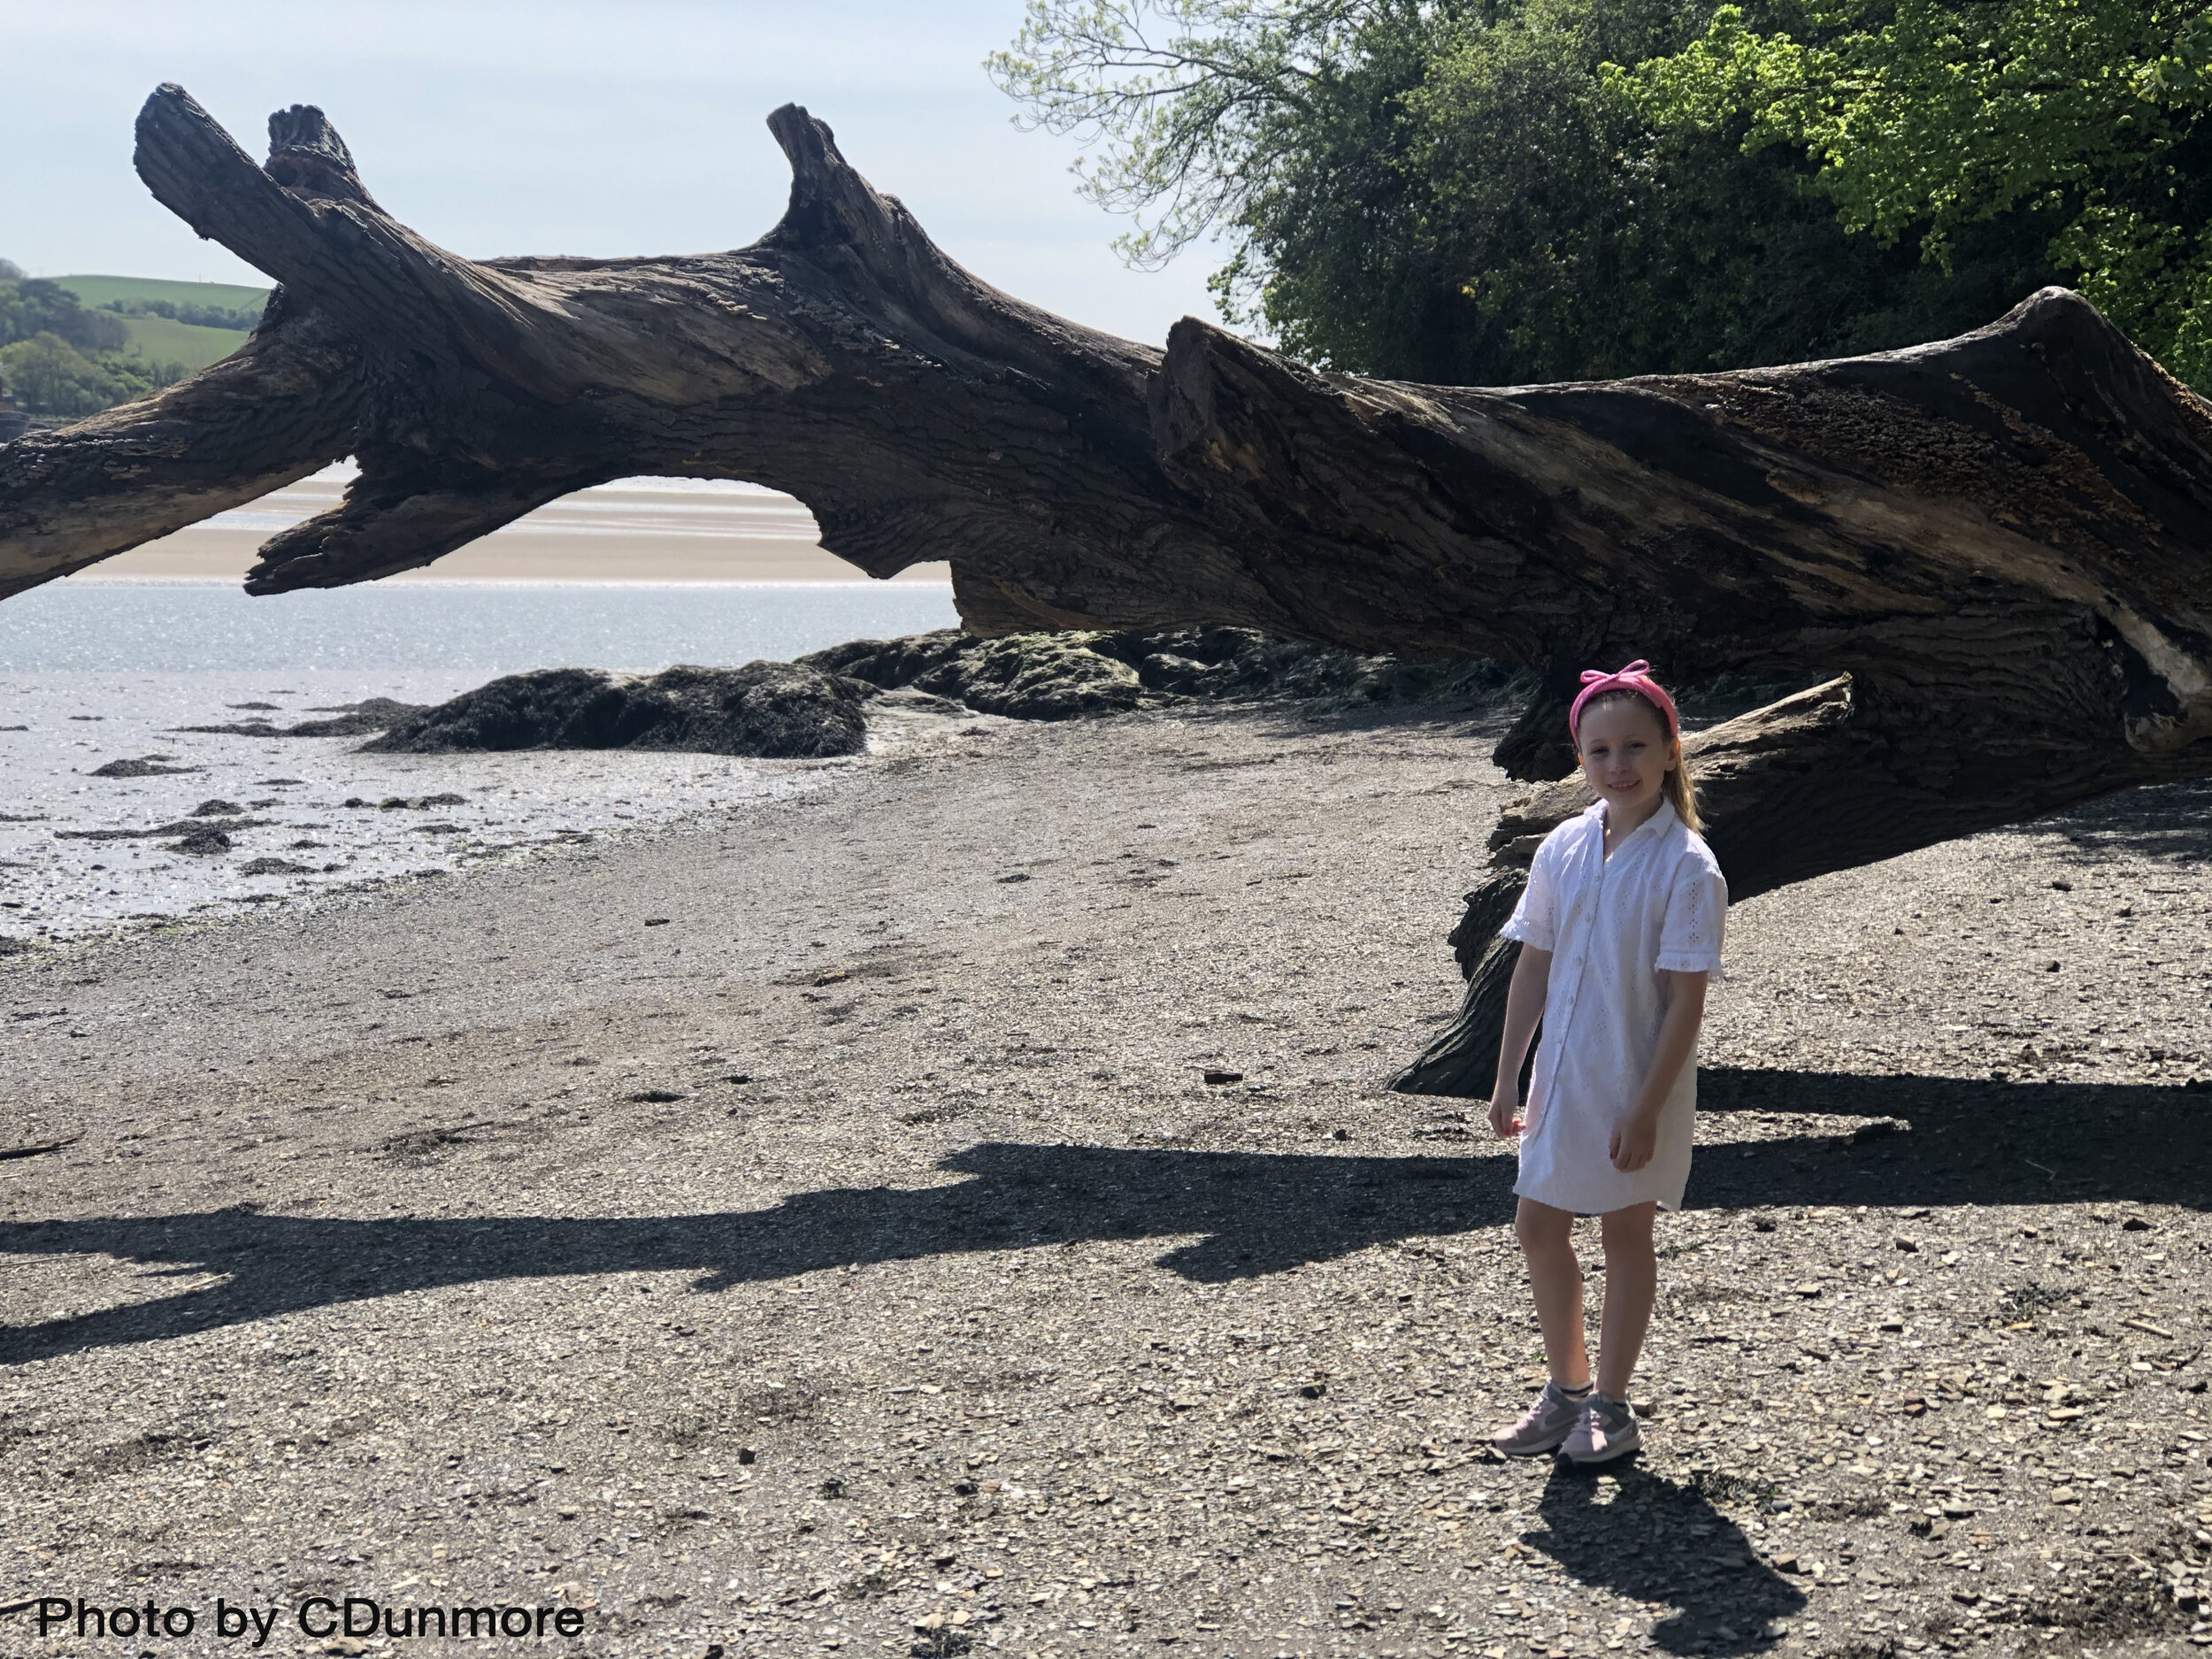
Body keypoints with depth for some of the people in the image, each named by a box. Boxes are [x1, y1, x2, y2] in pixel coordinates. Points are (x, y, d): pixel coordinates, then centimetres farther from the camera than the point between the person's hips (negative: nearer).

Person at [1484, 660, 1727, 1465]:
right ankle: (1568, 1386, 31)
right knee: (1538, 1227, 12)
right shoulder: (1563, 849, 0)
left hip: (1635, 1085, -5)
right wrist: (1508, 1077, 6)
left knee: (1624, 1232, 9)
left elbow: (1686, 1001, -17)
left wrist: (1646, 1110, -18)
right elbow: (1534, 968, 6)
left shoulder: (1685, 866, -16)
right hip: (1563, 1075, 6)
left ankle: (1611, 1405, 24)